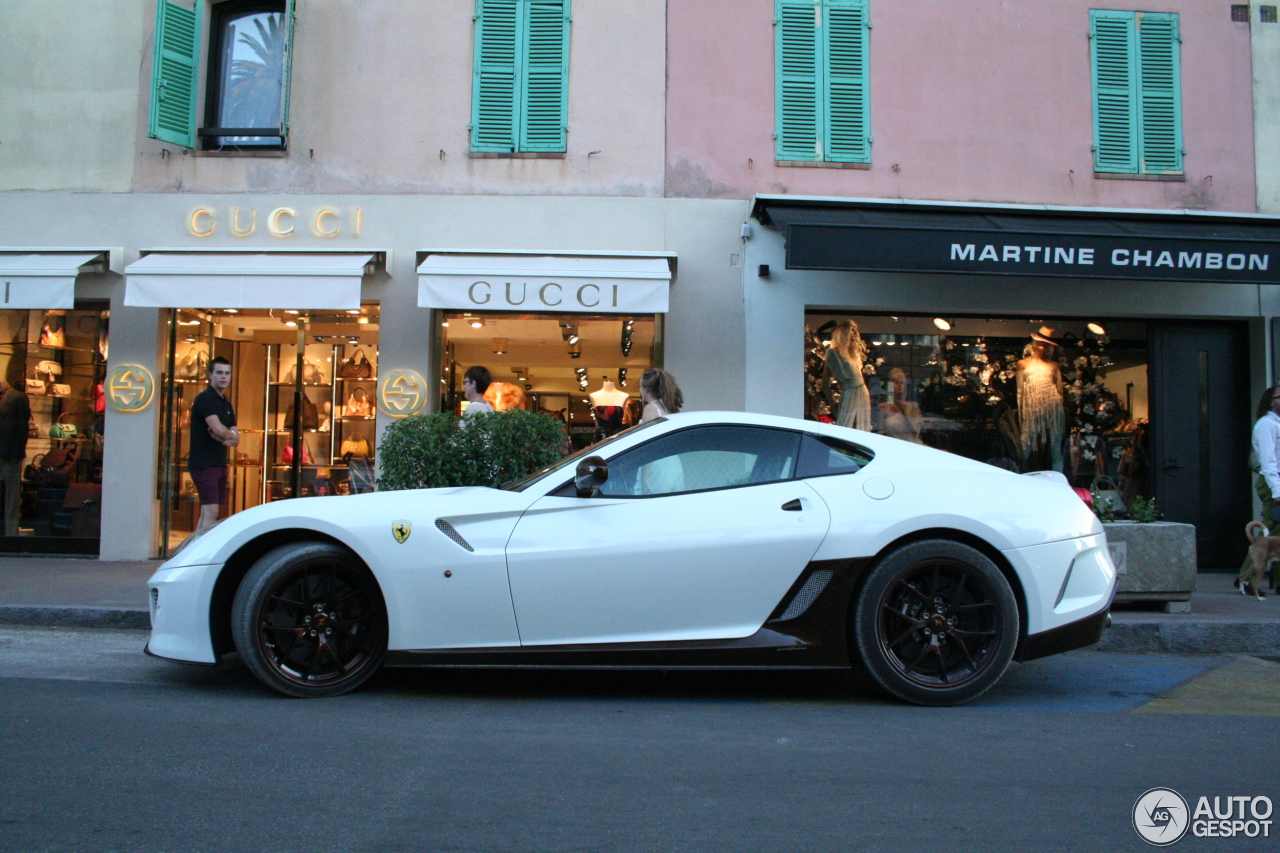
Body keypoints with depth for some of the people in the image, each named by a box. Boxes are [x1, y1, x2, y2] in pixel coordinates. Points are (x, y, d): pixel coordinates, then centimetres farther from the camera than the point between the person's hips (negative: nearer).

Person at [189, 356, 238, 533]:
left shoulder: (226, 404, 17)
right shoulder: (205, 398, -8)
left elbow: (235, 439, 11)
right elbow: (218, 429, -22)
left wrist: (223, 437, -11)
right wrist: (231, 435, 0)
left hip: (220, 464, 8)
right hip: (204, 464, -8)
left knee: (206, 514, 9)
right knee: (211, 512, -13)